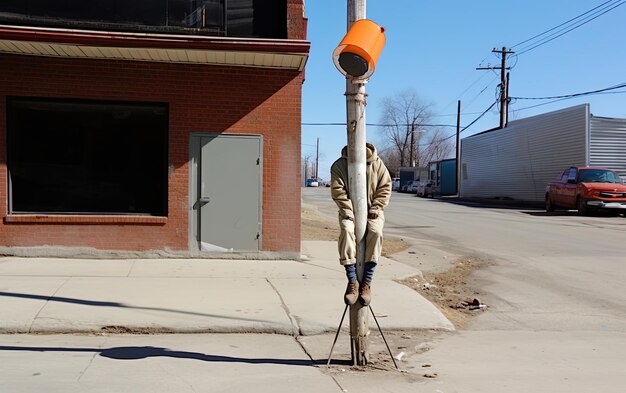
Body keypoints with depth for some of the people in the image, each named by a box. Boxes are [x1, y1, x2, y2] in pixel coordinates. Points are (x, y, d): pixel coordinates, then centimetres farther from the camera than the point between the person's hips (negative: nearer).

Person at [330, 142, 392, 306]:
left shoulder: (376, 163, 0)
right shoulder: (338, 165, -4)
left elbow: (385, 187, 2)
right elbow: (338, 191, -9)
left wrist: (376, 208, -10)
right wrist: (349, 212, -20)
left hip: (372, 211, 1)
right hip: (349, 211, 0)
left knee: (376, 232, -34)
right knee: (346, 231, -36)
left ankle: (366, 282, -30)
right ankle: (352, 281, -33)